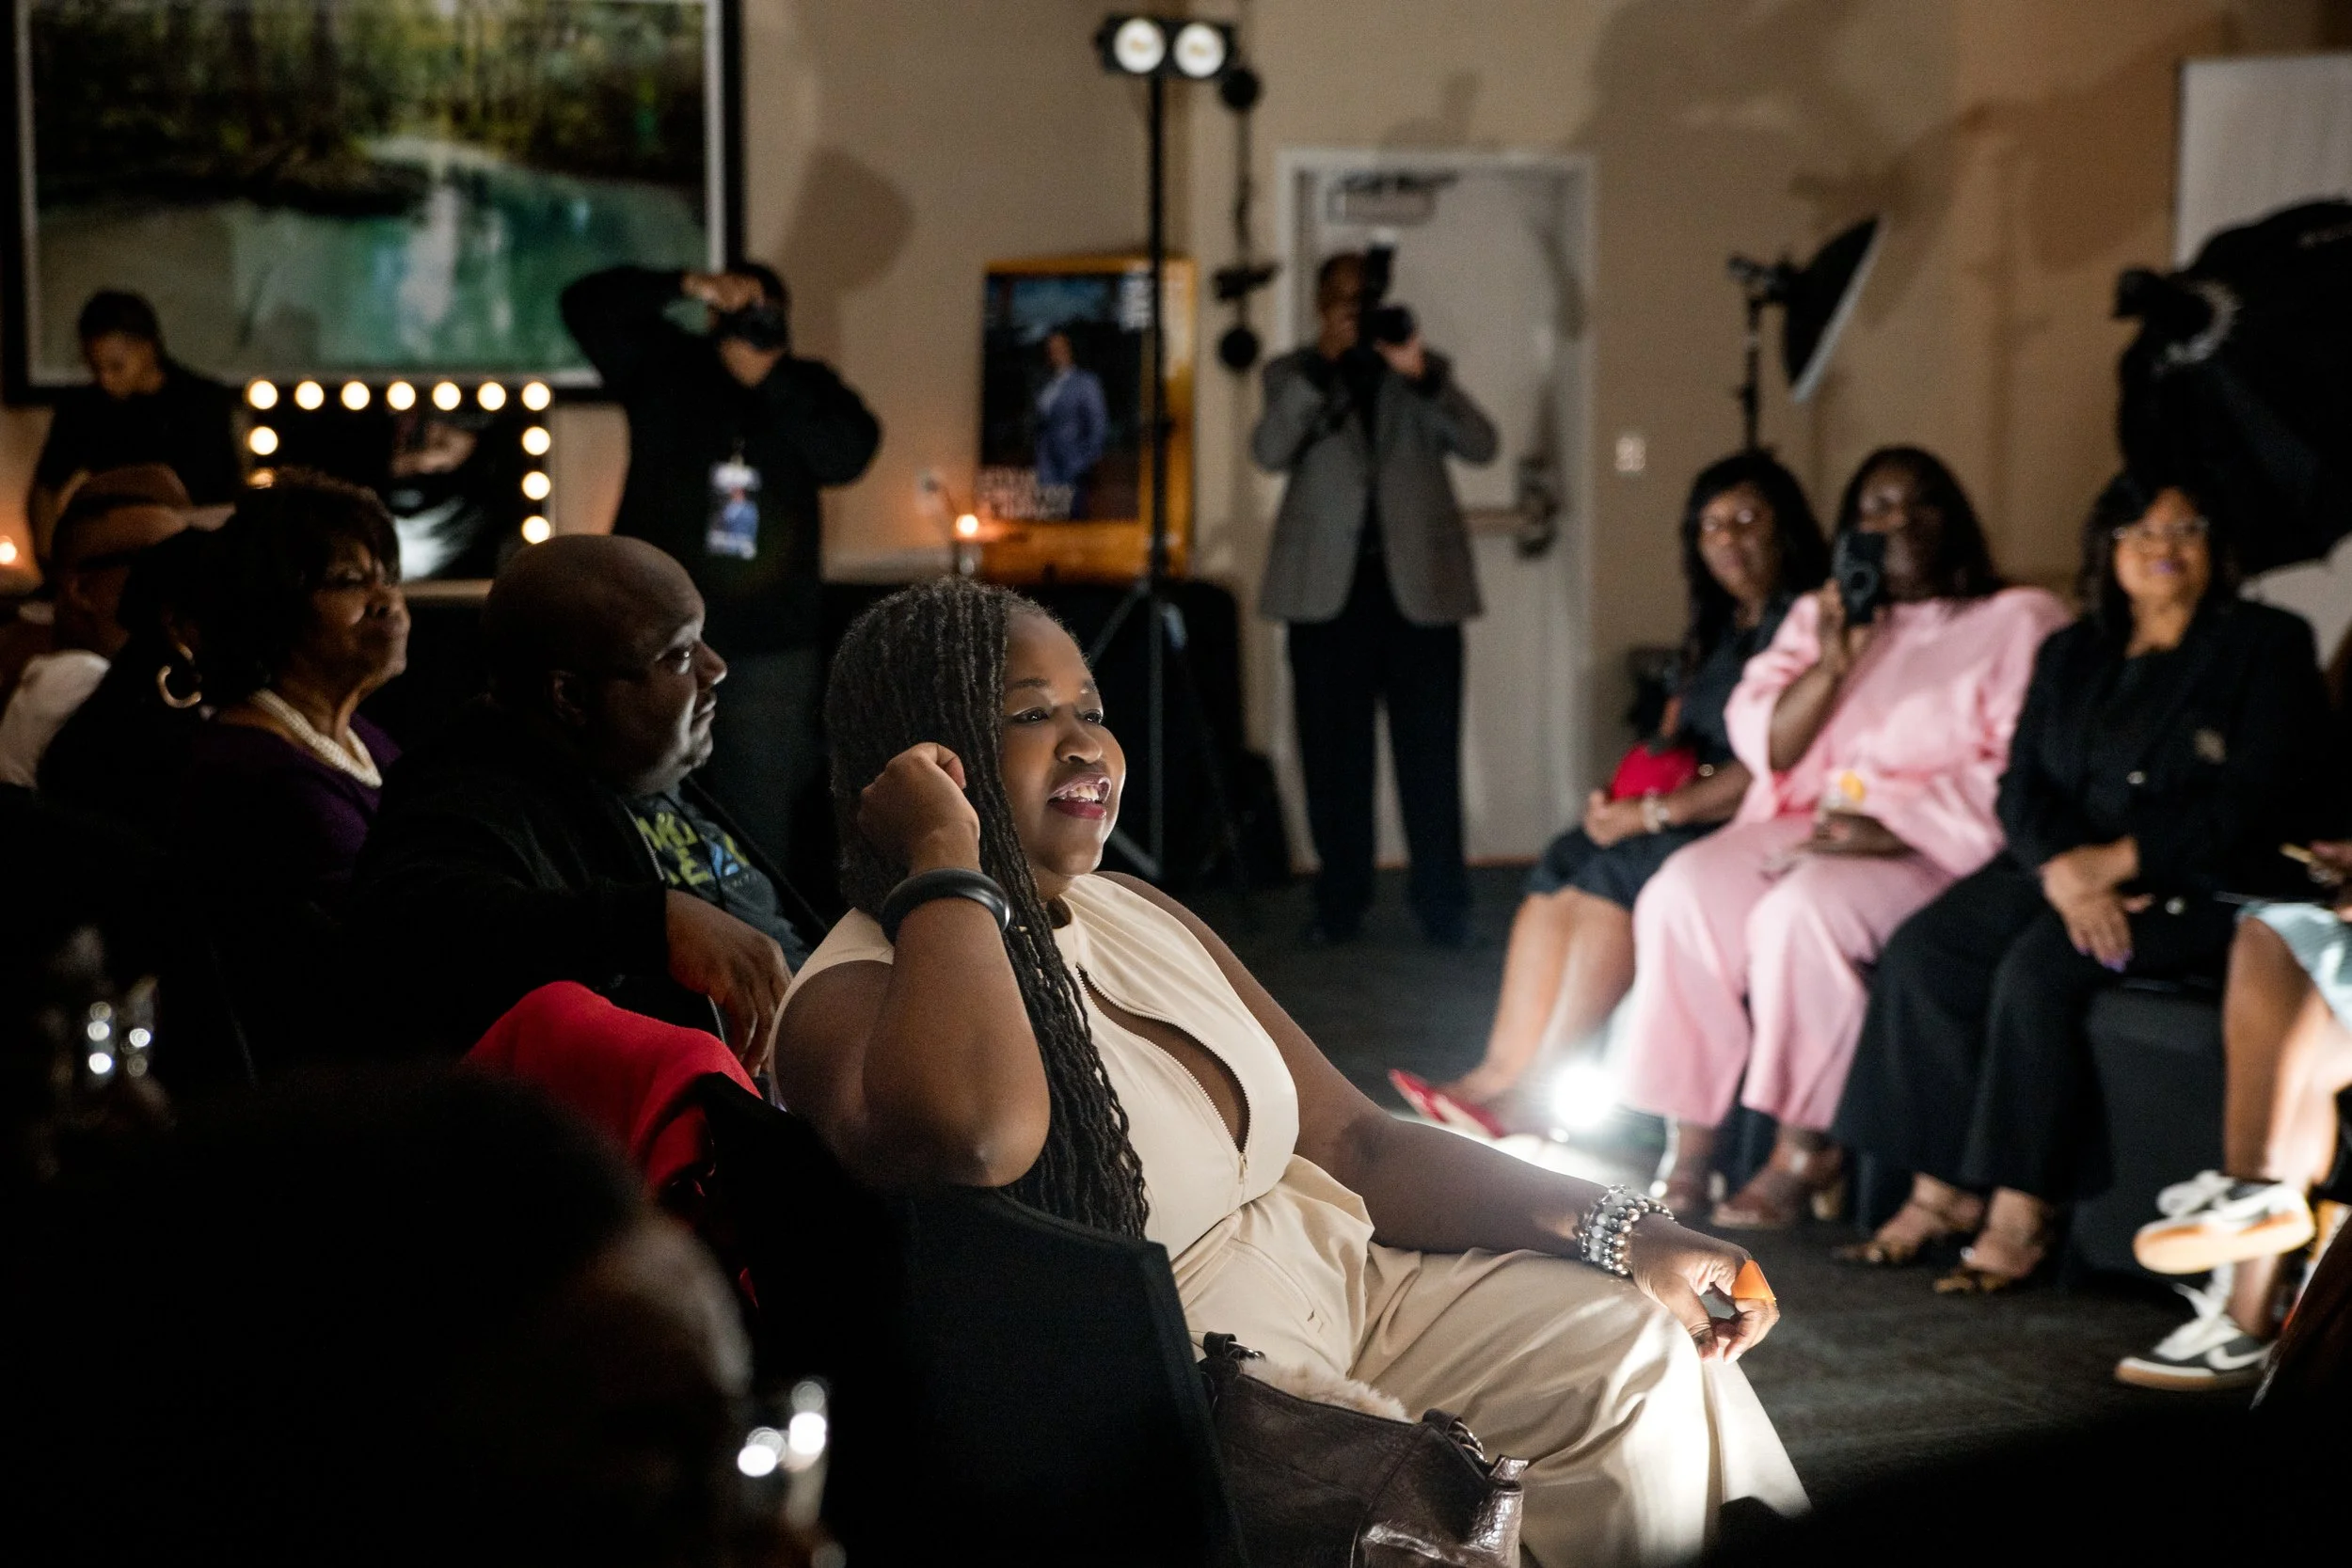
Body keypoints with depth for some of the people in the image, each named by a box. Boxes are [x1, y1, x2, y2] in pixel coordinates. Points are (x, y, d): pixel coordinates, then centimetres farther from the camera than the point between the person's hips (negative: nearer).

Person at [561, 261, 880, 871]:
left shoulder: (806, 388, 10)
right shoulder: (664, 368, 7)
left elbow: (850, 453, -7)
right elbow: (587, 305, -3)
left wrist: (770, 379, -11)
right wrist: (687, 286, -14)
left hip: (770, 642, 1)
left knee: (762, 818, 5)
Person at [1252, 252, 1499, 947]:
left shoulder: (1425, 370, 13)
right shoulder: (1293, 373, 12)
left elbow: (1479, 444, -2)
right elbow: (1270, 451, -7)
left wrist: (1421, 377, -16)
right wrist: (1324, 363, -14)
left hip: (1417, 583, 0)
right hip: (1329, 585, 0)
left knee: (1430, 754, -3)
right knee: (1334, 755, 1)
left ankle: (1443, 909, 0)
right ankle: (1339, 906, 8)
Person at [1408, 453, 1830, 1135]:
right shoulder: (1717, 629, 20)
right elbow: (1675, 734, 20)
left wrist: (1654, 814, -15)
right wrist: (1630, 792, -3)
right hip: (1695, 817, 8)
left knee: (1616, 869, -25)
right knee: (1563, 864, -13)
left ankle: (1536, 1093, -21)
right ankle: (1503, 1071, -22)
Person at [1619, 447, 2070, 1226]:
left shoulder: (2019, 622, 6)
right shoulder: (1819, 617, 22)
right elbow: (1763, 745, 10)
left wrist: (1895, 826, -19)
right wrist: (1832, 664, -7)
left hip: (1932, 846, -5)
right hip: (1805, 823, 5)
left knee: (1800, 912, -34)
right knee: (1683, 891, -24)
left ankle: (1804, 1151, -23)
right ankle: (1689, 1140, -22)